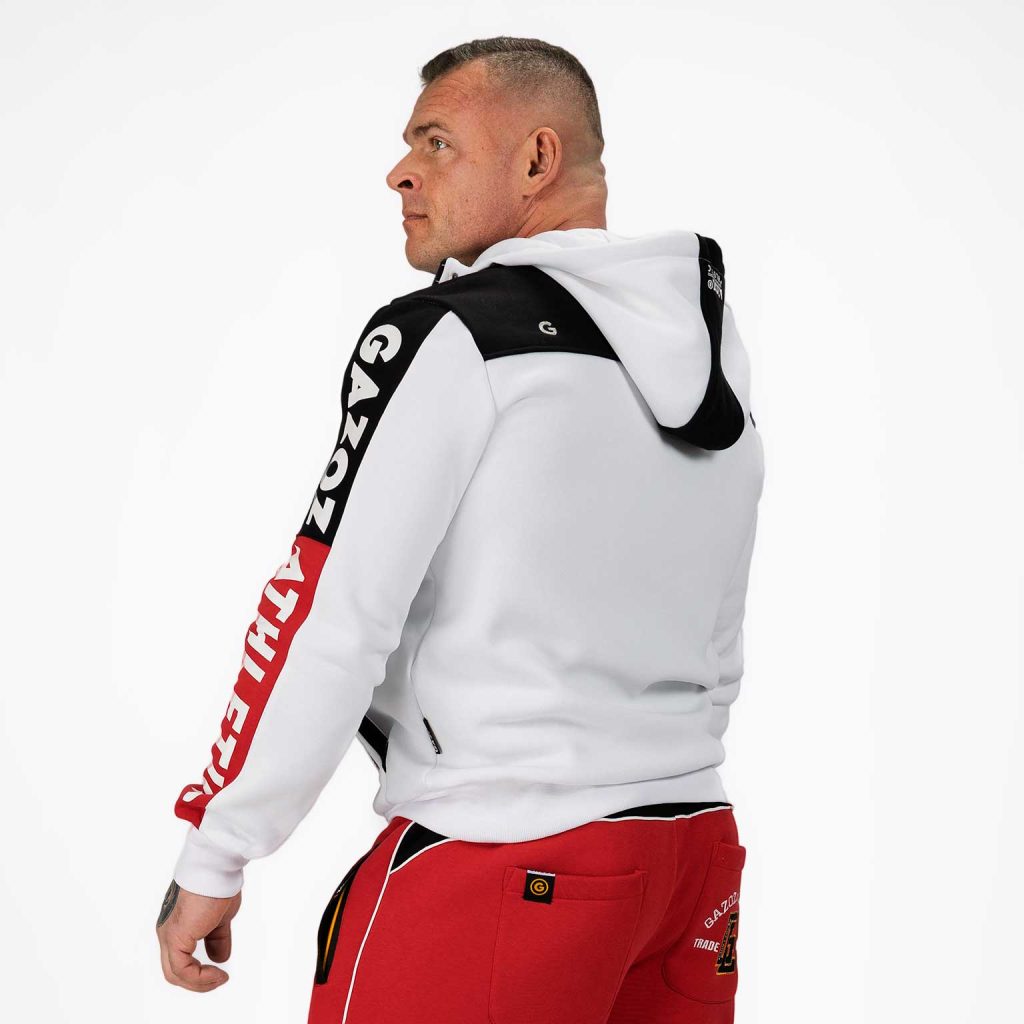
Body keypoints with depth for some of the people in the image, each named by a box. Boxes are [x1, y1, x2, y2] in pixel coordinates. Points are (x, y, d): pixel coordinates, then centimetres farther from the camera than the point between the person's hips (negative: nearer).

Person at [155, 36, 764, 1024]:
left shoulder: (445, 338, -12)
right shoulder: (709, 347, 9)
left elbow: (331, 618, -15)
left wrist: (213, 859, -8)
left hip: (502, 863, -7)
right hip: (697, 847, 7)